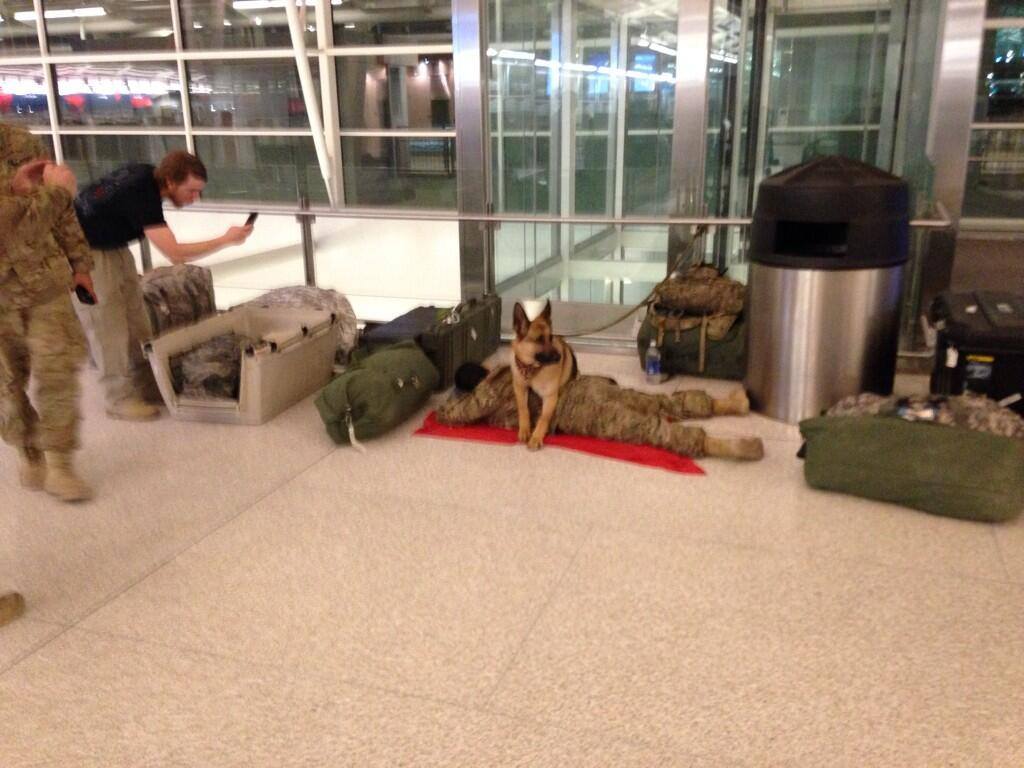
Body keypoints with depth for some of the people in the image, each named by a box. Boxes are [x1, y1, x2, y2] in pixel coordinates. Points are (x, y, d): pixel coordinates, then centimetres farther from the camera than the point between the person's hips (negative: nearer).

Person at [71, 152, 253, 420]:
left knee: (136, 318, 10)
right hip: (85, 250, -9)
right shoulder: (142, 196, -34)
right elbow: (175, 254, -38)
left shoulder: (148, 175, -7)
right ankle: (120, 399, 3)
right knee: (108, 325, -6)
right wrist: (226, 240, -33)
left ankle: (146, 385, 19)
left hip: (113, 245, 9)